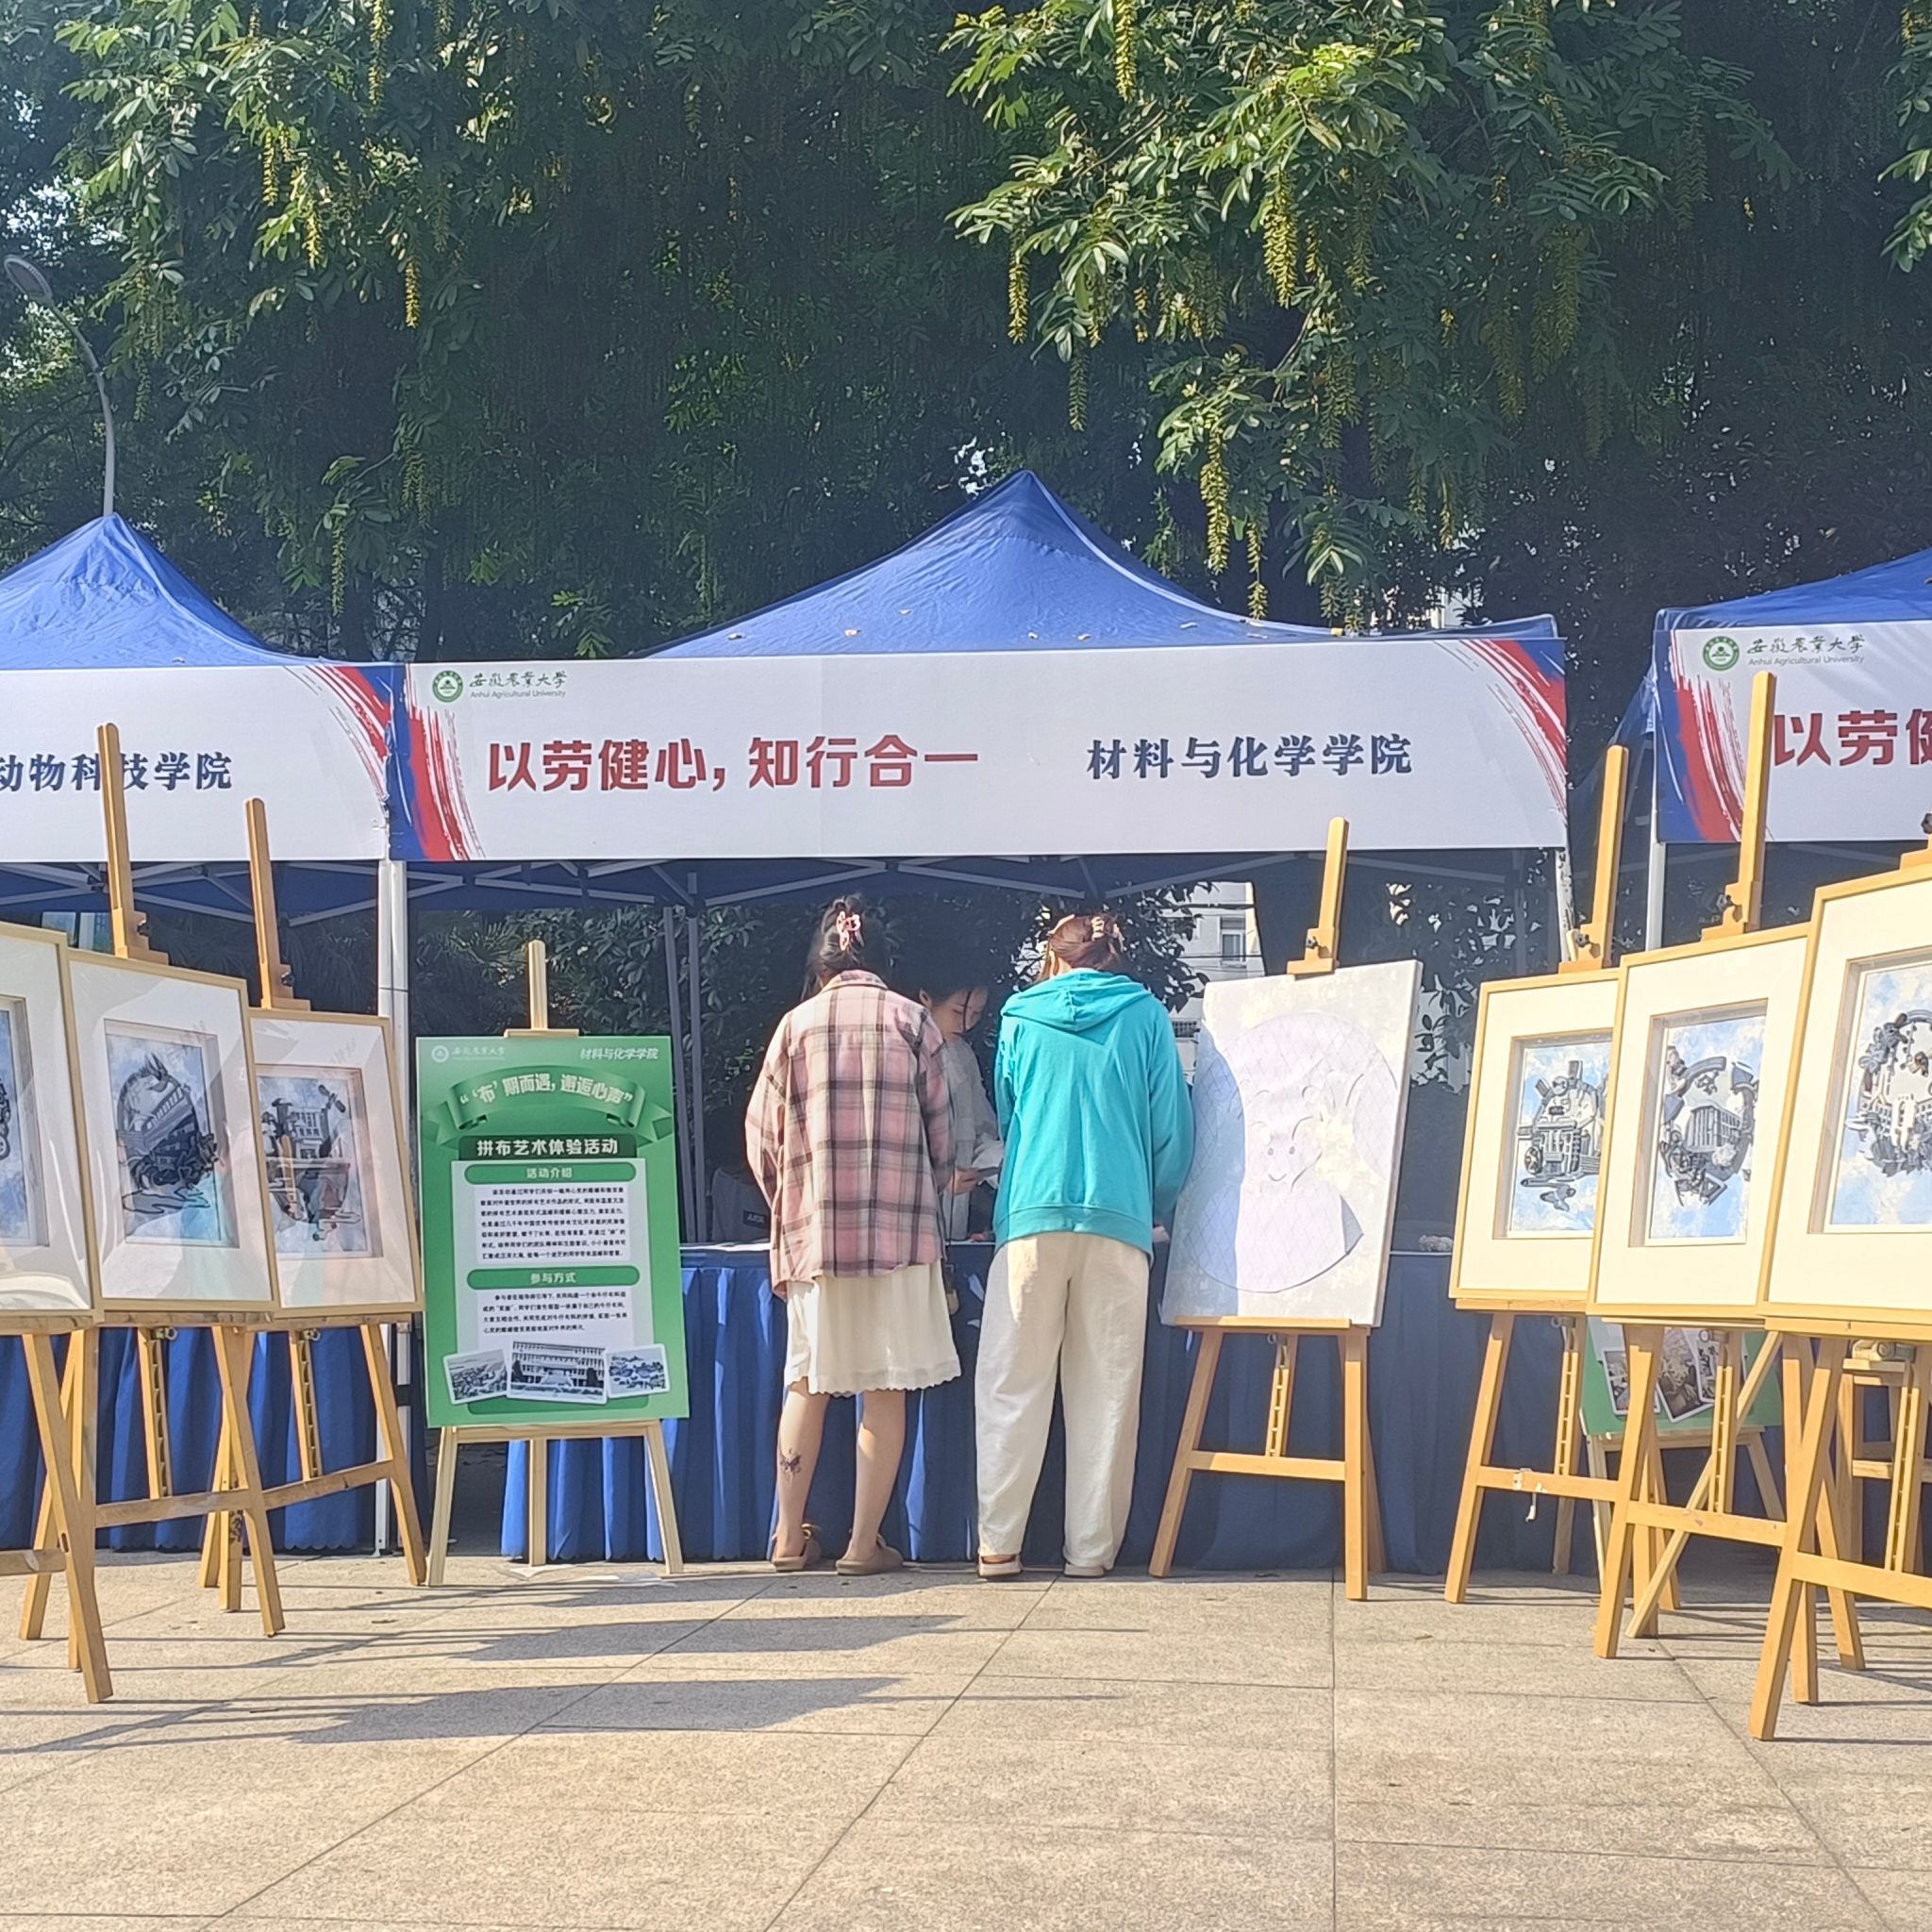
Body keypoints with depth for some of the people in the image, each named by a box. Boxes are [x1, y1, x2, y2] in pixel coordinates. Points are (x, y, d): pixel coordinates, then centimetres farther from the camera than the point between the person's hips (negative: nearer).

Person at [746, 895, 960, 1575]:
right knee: (885, 1389, 3)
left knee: (807, 1380, 13)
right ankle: (865, 1544, 3)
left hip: (812, 1229, 2)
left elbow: (762, 1136, 5)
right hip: (899, 1227, -2)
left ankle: (791, 1536, 15)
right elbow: (941, 1135, 5)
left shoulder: (797, 1024, 5)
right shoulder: (912, 1021, 3)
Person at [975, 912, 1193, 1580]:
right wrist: (1155, 1211, 24)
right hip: (1118, 1222, 0)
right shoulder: (1146, 1016, 10)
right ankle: (1091, 1549, 4)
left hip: (1032, 1218, 0)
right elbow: (1174, 1131, 8)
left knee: (1014, 1388, 4)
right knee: (1105, 1394, 4)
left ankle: (998, 1544, 1)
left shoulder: (1022, 1017, 14)